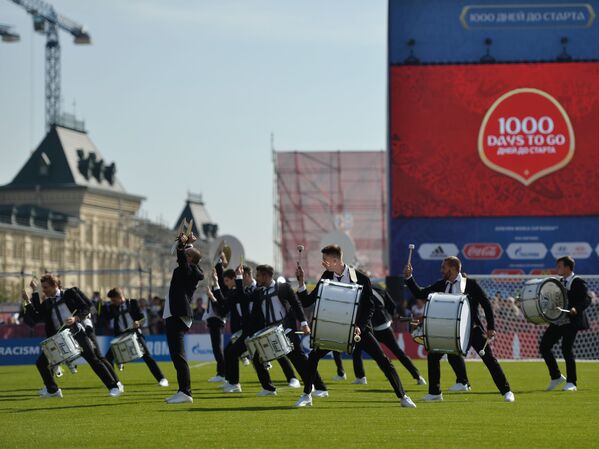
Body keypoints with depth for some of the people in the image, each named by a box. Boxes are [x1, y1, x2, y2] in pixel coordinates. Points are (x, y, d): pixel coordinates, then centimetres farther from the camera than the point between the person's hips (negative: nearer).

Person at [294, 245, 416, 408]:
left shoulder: (360, 279, -12)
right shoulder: (327, 278, -2)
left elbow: (369, 307, -6)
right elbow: (307, 302, -1)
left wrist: (360, 327, -19)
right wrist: (301, 282, -15)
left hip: (359, 327, -3)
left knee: (383, 360, -11)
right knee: (313, 356, -10)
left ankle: (403, 397, -3)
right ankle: (306, 396, 4)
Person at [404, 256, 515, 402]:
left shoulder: (470, 283, -8)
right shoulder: (441, 285, 5)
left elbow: (486, 304, -6)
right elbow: (420, 294, 7)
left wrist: (491, 327, -9)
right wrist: (409, 277, -4)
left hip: (472, 328, -5)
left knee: (489, 358, -6)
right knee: (433, 356, 0)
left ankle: (506, 392, 0)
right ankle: (435, 393, 13)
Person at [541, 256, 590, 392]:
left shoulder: (578, 282, -7)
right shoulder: (559, 282, 16)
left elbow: (587, 299, -15)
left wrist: (576, 309, -30)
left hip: (571, 321, -8)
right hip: (557, 321, 8)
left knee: (566, 349, -13)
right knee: (544, 346, 0)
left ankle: (571, 383, -1)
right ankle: (556, 377, 14)